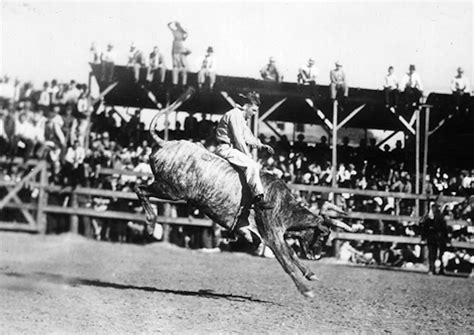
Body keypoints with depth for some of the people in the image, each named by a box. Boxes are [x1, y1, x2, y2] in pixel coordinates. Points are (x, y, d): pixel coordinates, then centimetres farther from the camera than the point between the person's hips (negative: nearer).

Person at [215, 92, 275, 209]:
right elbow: (238, 139, -17)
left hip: (232, 149, 11)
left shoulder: (243, 119, 20)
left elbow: (248, 138, 28)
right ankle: (257, 196, -27)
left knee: (256, 166, 11)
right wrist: (248, 155, -12)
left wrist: (263, 146, 16)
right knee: (251, 166, -25)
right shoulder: (235, 115, -13)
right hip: (226, 148, -11)